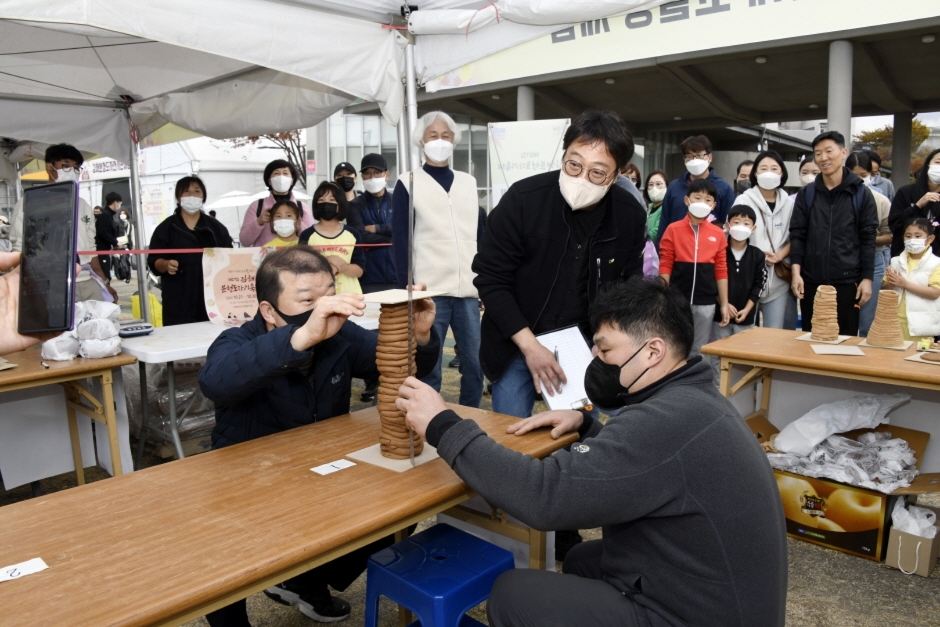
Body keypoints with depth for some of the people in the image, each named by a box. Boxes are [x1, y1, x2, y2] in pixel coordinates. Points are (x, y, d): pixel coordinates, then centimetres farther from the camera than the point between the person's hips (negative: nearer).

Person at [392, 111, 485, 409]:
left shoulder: (468, 183, 15)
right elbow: (401, 242, -1)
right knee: (428, 370, 0)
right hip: (429, 291, -4)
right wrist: (407, 291, -8)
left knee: (475, 365, 7)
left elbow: (480, 236, 15)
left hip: (468, 290, 4)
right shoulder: (408, 183, 4)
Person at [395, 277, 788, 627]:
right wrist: (584, 425, 5)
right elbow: (635, 453, 23)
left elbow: (545, 495, -32)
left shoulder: (669, 419, -28)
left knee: (512, 594, -5)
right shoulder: (693, 399, 5)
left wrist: (444, 427, -24)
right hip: (717, 592, 10)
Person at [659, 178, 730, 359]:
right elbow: (665, 266, -2)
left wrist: (724, 304, 6)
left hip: (706, 302, 2)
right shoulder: (673, 230, -2)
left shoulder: (718, 234, 5)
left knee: (698, 351, 11)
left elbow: (721, 271, 7)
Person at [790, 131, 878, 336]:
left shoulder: (861, 194, 3)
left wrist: (867, 278, -4)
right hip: (811, 281, 1)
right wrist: (796, 272, -7)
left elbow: (868, 239, 2)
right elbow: (797, 235, 3)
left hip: (847, 281, -1)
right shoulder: (806, 194, 7)